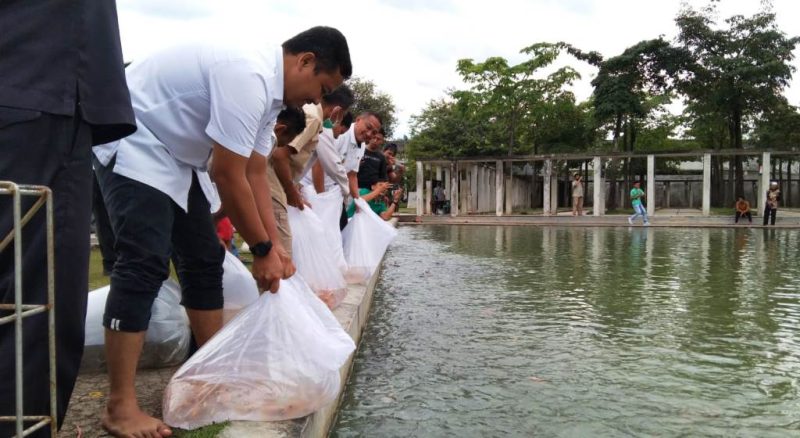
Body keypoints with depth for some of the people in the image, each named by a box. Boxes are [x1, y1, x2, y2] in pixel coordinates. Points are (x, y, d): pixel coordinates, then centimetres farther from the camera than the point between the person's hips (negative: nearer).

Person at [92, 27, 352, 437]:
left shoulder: (268, 90, 3)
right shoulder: (247, 76, -29)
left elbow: (255, 174, 4)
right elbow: (228, 177, -27)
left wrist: (275, 245, 0)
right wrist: (263, 249, -16)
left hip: (173, 153, 10)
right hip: (130, 140, -10)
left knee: (204, 258, 7)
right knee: (145, 263, -18)